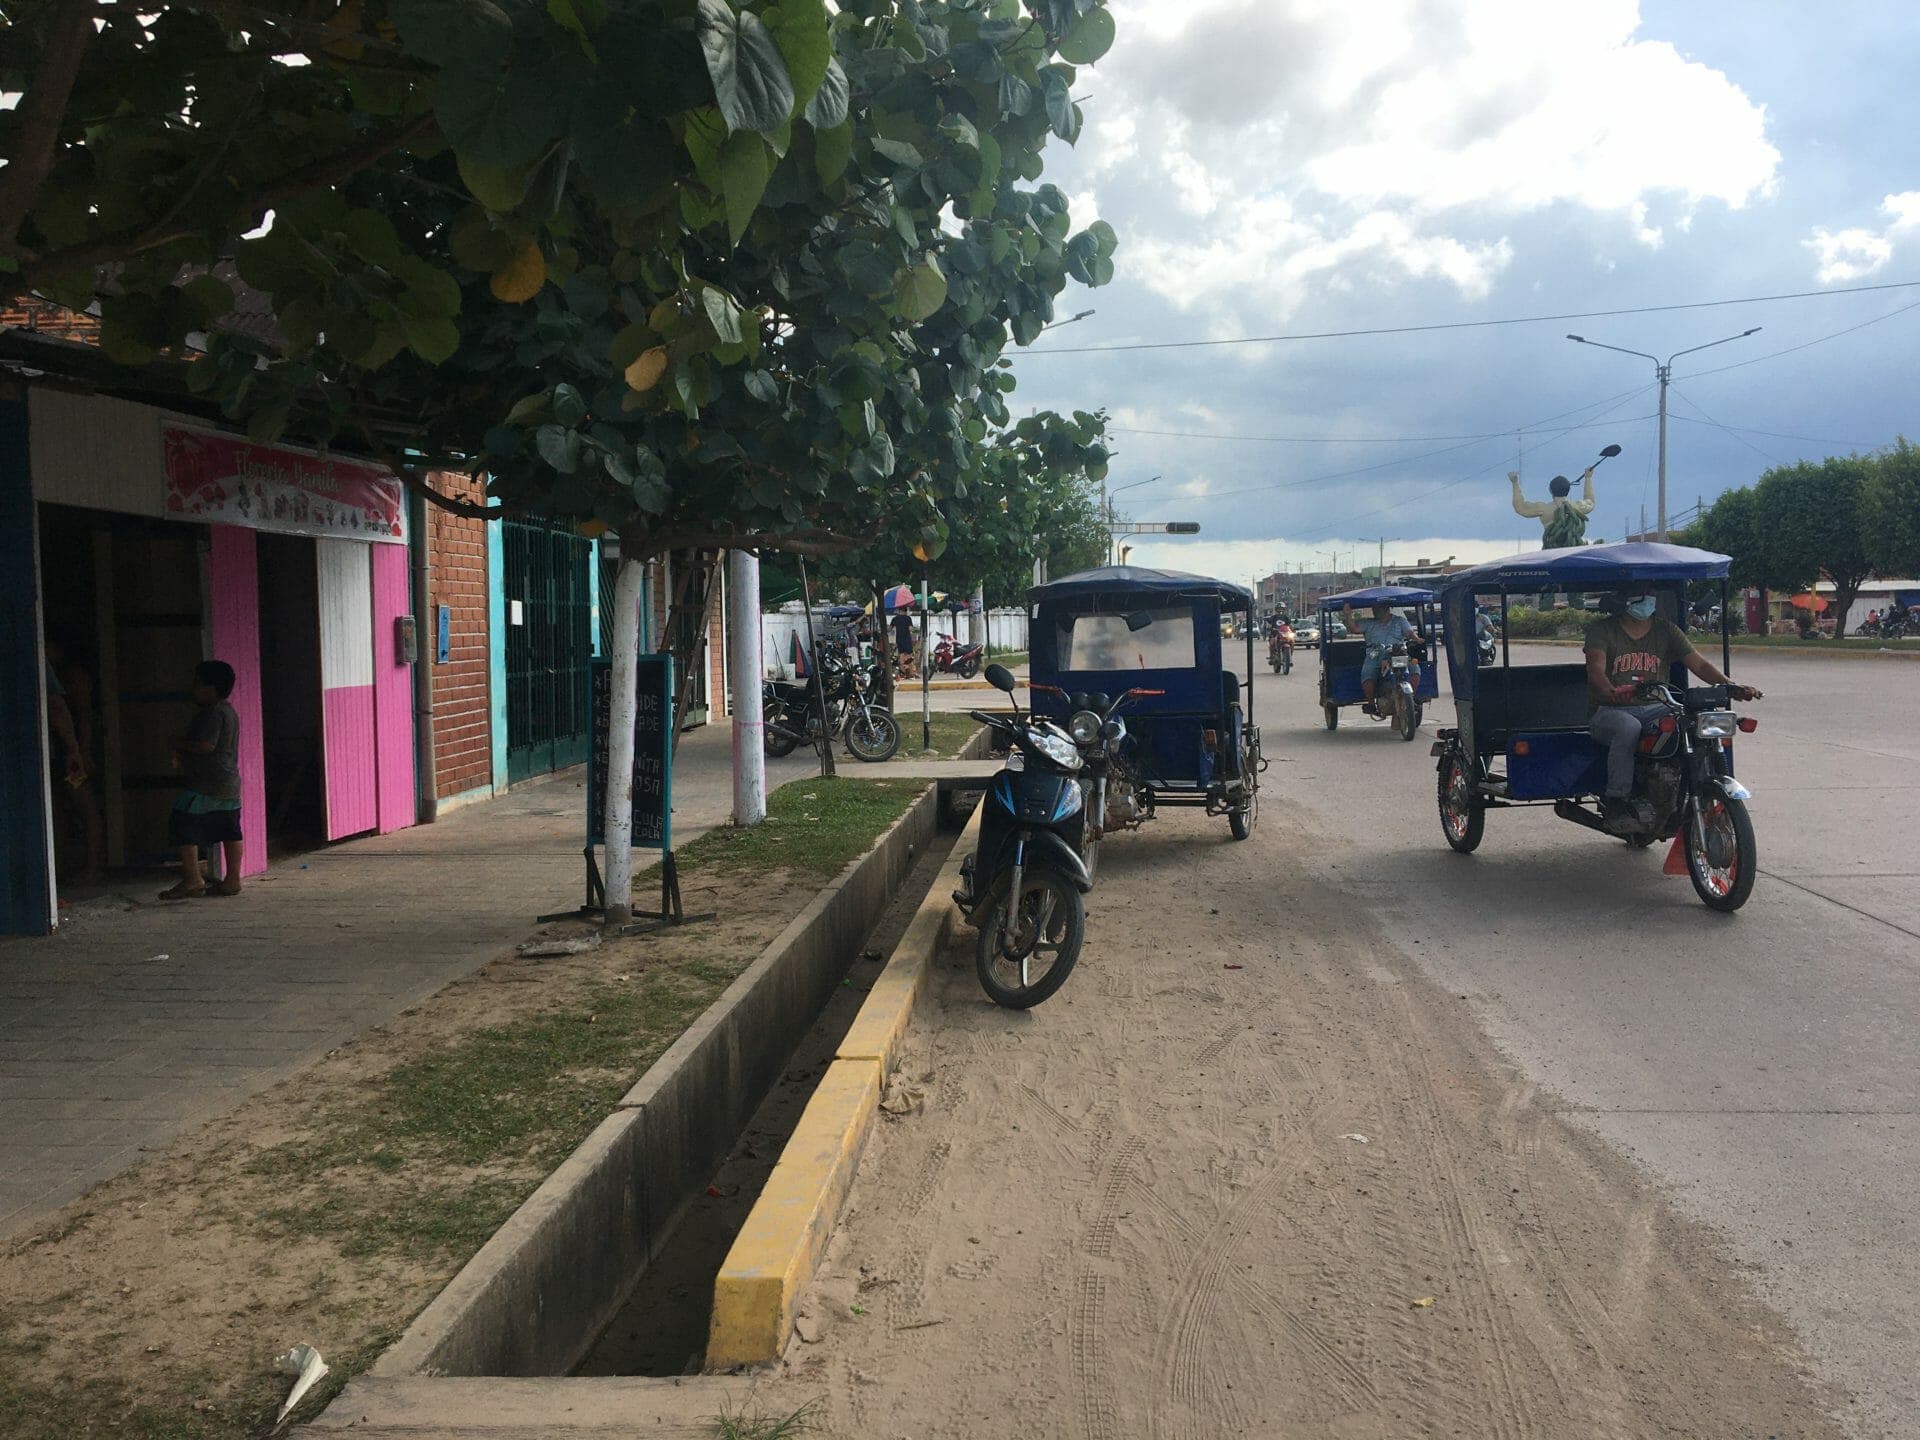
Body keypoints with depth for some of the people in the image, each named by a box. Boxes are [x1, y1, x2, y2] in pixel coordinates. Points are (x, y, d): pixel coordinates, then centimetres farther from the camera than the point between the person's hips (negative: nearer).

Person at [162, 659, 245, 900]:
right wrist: (182, 753, 12)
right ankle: (232, 880, 13)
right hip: (229, 784, 10)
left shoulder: (212, 713, -15)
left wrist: (180, 744, -7)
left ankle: (192, 878, -6)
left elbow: (206, 745, -23)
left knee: (183, 824, -5)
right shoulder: (228, 711, 17)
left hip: (206, 786, -10)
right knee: (229, 831, 9)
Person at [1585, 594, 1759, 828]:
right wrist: (1610, 691, -41)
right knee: (1628, 727, -39)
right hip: (1610, 710, -3)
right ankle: (1616, 800, -30)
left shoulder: (1666, 630, 13)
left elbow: (1699, 663, 3)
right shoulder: (1601, 630, 1)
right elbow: (1596, 669, -17)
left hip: (1654, 709, 4)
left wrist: (1729, 686, -17)